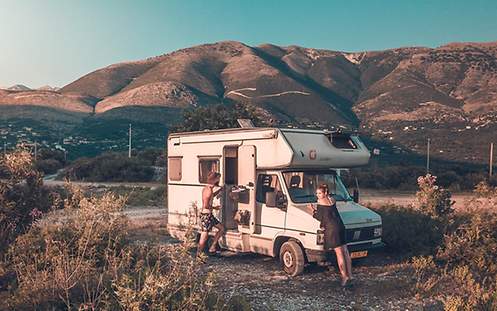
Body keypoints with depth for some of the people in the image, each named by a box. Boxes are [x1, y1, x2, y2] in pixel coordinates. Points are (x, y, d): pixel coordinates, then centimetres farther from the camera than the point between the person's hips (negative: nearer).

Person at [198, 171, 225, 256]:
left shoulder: (206, 188, 9)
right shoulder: (209, 190, -19)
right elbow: (206, 205, -25)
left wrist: (219, 189, 28)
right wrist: (214, 207, -9)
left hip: (209, 215, 10)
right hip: (206, 215, -10)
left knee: (221, 228, 17)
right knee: (204, 237, -4)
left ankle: (212, 247, 18)